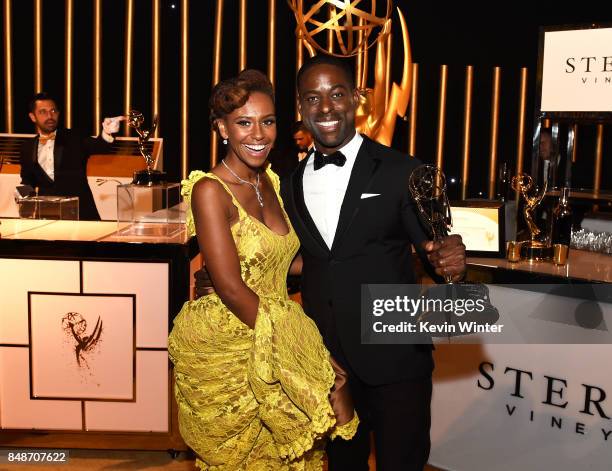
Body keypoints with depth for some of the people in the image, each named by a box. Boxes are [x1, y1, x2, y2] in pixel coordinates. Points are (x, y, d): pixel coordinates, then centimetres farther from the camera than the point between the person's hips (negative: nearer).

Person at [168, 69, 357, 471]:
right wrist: (299, 351, -21)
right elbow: (231, 288, -21)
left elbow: (282, 260, 10)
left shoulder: (271, 182, 6)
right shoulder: (210, 190, -16)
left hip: (273, 337, 6)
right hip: (223, 344, -6)